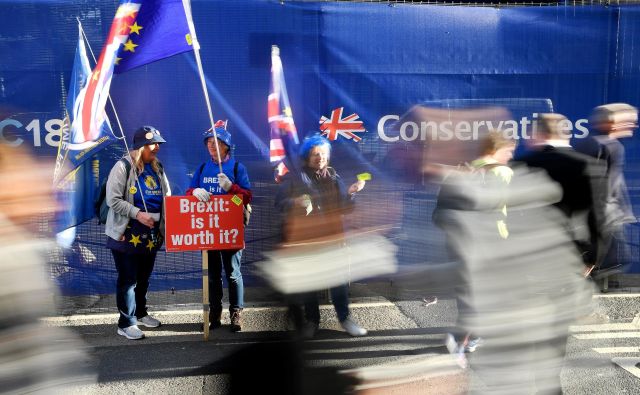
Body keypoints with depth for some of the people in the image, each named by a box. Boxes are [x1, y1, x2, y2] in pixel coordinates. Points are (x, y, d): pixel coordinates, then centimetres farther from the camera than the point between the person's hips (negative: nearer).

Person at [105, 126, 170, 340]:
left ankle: (140, 313, 37)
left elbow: (166, 196, 16)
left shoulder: (157, 168, 8)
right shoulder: (123, 167, -12)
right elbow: (113, 200, -16)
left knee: (144, 277, 19)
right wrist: (137, 214, -23)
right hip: (127, 234, -6)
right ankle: (126, 323, 12)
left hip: (151, 234, 7)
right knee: (128, 280, 1)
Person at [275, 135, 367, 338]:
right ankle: (311, 320, 19)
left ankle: (345, 318, 13)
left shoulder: (334, 177, 11)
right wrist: (295, 203, -23)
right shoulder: (294, 177, 3)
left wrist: (350, 193, -9)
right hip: (304, 237, -2)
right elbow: (280, 203, -4)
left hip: (331, 235, 2)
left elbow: (344, 208, 10)